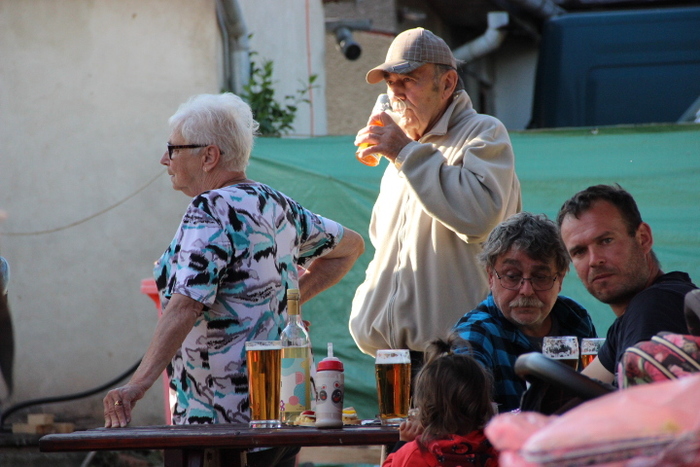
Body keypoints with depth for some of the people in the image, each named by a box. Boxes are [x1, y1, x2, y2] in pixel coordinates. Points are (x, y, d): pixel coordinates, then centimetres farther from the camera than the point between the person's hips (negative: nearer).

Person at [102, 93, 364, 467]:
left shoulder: (211, 210, -14)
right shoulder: (276, 205, 12)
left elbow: (186, 305, -27)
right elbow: (350, 245, 27)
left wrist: (139, 382, -36)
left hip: (224, 415, -9)